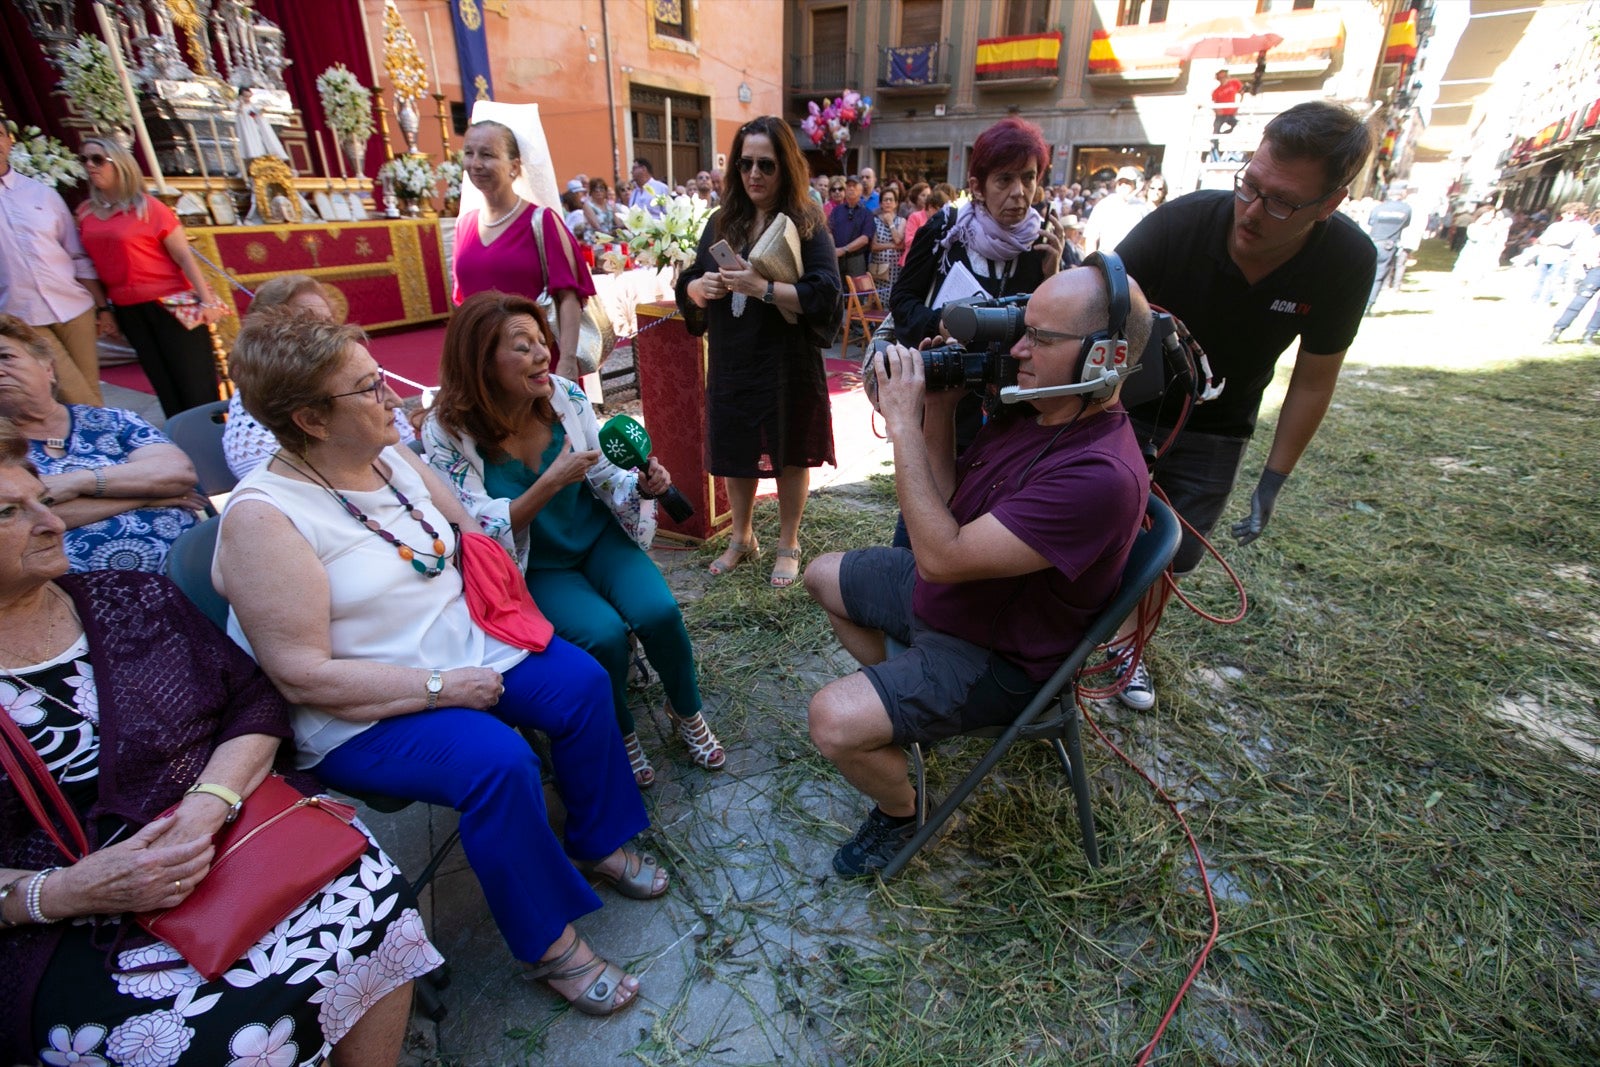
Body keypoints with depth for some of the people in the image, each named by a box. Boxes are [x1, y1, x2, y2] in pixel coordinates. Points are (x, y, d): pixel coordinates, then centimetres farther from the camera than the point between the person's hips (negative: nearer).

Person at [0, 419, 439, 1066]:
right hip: (70, 935, -2)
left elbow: (256, 702, 5)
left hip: (234, 842, 3)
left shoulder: (133, 599, 9)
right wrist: (58, 892, -17)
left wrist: (208, 804, -12)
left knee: (373, 903, -22)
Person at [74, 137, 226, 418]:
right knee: (164, 386, 10)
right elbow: (93, 264, 14)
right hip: (128, 311, 5)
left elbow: (184, 256, -9)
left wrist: (207, 300, -16)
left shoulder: (148, 207, -5)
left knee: (195, 384, -5)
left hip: (169, 305, -5)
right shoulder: (85, 213, 9)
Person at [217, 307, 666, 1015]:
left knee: (580, 682, -5)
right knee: (499, 760, -29)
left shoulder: (393, 458, 1)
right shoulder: (262, 518, -21)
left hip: (463, 648, 8)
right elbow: (303, 676, -23)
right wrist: (441, 688, -23)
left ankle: (597, 838, 18)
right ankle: (547, 943, -4)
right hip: (365, 716, -7)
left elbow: (470, 532, 15)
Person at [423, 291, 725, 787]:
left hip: (596, 538, 3)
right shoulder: (448, 432, -15)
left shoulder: (566, 395, -7)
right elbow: (484, 532, -17)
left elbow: (605, 477, 0)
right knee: (604, 633, -27)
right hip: (532, 567, -2)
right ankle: (620, 736, 5)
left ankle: (687, 712, 9)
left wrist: (641, 484, -23)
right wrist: (550, 483, -30)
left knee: (658, 612, -21)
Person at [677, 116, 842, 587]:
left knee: (789, 455, 7)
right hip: (731, 362, 4)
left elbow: (824, 294, -16)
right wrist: (702, 287, -13)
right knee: (735, 451, 13)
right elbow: (687, 287, 10)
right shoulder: (721, 222, 8)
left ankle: (788, 545, 26)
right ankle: (741, 538, 33)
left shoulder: (807, 224, -5)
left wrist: (762, 287, -26)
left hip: (788, 364, -4)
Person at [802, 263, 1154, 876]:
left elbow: (944, 556, -35)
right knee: (823, 577, 22)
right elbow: (948, 504, -2)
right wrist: (939, 408, -15)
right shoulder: (1027, 410, -6)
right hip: (941, 587, 9)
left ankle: (900, 812, 11)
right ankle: (900, 706, 34)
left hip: (994, 654, -9)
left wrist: (904, 424, -31)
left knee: (835, 721, -25)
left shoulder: (1101, 475, -34)